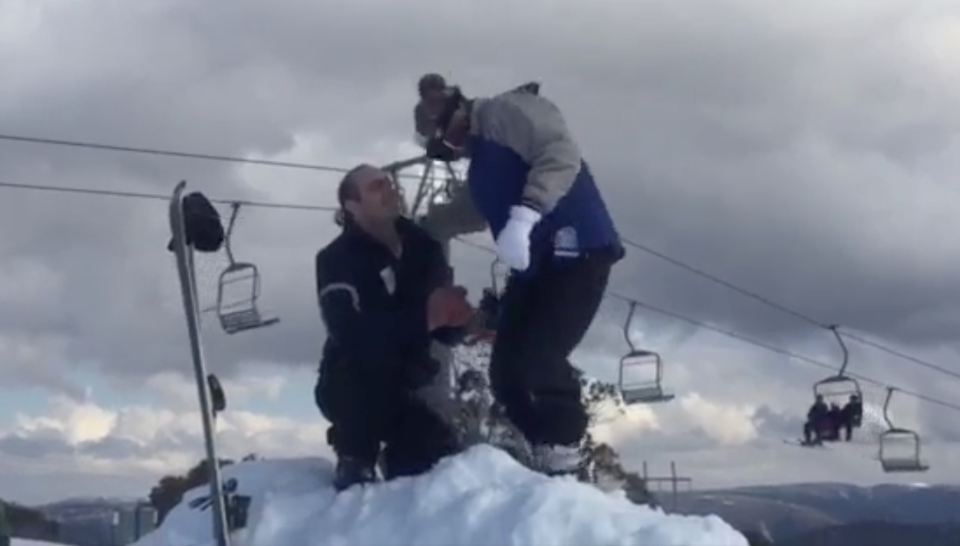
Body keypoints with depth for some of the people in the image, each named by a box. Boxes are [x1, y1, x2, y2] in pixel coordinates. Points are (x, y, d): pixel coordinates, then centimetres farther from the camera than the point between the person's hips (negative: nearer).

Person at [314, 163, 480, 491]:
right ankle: (355, 463, -15)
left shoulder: (423, 247, -1)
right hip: (351, 388, -5)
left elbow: (447, 333, -1)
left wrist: (456, 317, -26)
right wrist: (424, 318, -42)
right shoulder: (337, 259, -16)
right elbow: (351, 333, -34)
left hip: (405, 388, 5)